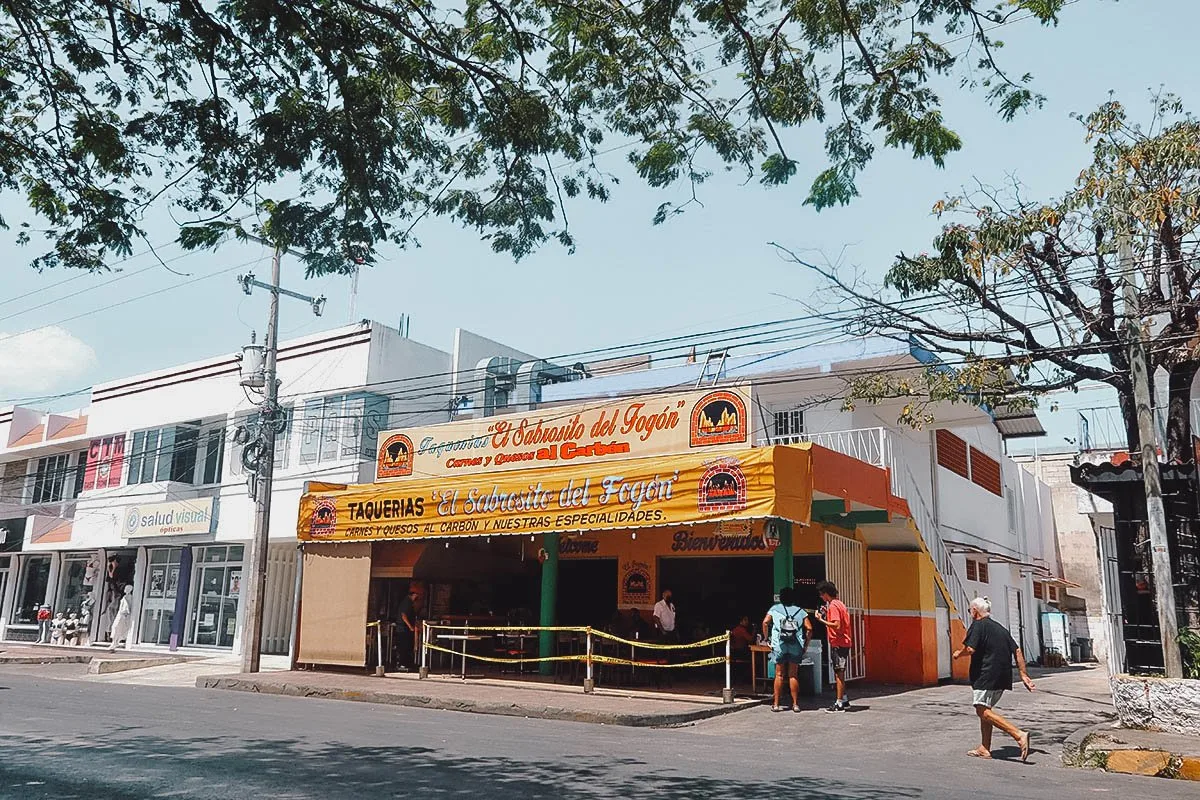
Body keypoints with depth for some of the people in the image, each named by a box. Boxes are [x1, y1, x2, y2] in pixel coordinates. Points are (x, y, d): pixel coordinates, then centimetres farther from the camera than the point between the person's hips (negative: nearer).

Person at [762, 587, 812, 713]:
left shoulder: (775, 609, 8)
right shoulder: (800, 611, 11)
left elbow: (765, 622, -6)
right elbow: (809, 628, 0)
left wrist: (767, 638, 2)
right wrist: (806, 643, 9)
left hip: (779, 645, -1)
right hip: (796, 646, 1)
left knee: (779, 675, 7)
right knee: (793, 675, 9)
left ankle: (776, 704, 9)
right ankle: (795, 704, 11)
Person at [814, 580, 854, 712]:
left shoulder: (833, 606, -15)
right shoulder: (840, 604, 15)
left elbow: (836, 625, -23)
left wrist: (821, 620, -19)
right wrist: (827, 614, 15)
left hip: (838, 643, -10)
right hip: (844, 642, 10)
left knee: (838, 673, -5)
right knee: (840, 673, 16)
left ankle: (839, 704, -2)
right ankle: (844, 701, 22)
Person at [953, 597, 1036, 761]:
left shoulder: (978, 625, -7)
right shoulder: (1000, 628, 18)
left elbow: (970, 649, -18)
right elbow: (1017, 651, 15)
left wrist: (958, 654, 2)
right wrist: (1023, 675, 16)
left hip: (985, 676, -9)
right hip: (1002, 678, 9)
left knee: (983, 711, -11)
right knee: (985, 710, 17)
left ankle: (1019, 734, -24)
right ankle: (984, 749, 17)